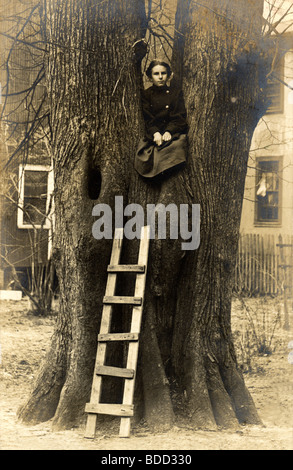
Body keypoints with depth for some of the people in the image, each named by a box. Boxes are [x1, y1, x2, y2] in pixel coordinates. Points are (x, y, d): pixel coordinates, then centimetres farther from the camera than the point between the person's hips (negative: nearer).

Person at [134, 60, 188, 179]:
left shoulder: (176, 93, 12)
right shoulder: (146, 95, 12)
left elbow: (179, 118, 3)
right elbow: (147, 119, 1)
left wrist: (169, 131, -16)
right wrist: (155, 133, -19)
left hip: (173, 132, 0)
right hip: (152, 135, 0)